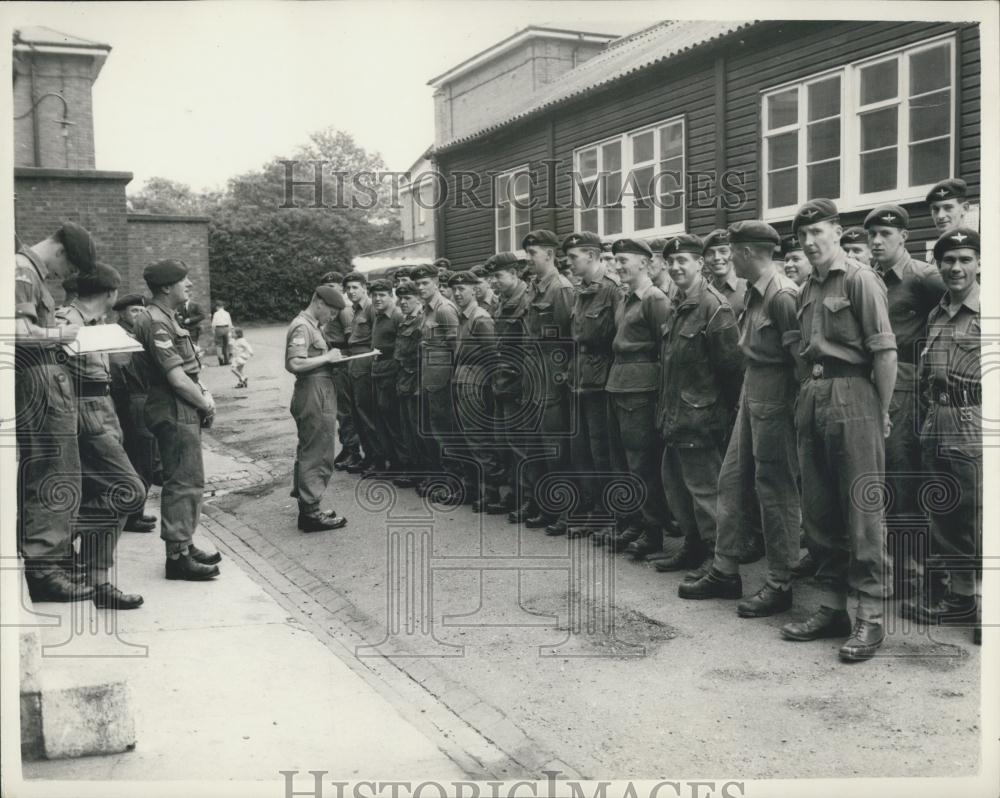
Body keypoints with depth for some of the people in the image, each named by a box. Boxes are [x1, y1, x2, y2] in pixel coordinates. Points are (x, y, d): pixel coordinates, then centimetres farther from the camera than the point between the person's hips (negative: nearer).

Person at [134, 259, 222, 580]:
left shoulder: (168, 318, 16)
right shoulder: (156, 322, -17)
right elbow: (176, 378, -20)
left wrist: (203, 394, 2)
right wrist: (205, 403, -8)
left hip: (185, 412, 11)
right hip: (175, 412, -11)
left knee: (189, 481, 16)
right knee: (184, 483, -7)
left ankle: (184, 545, 26)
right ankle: (178, 556, -2)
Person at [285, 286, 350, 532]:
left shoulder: (312, 326, 18)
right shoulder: (302, 327, -14)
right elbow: (294, 363, -25)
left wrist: (330, 357, 8)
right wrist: (327, 357, -17)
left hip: (320, 394, 11)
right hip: (314, 394, -11)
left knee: (309, 451, 17)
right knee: (316, 454, -5)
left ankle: (307, 505, 26)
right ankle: (310, 512, 1)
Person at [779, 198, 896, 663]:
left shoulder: (860, 280, -5)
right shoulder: (807, 290, 17)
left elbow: (885, 352, -10)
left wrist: (882, 414, -11)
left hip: (850, 394, -8)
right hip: (811, 396, 8)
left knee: (863, 510, -4)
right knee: (818, 509, 10)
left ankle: (869, 617, 1)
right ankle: (832, 606, 20)